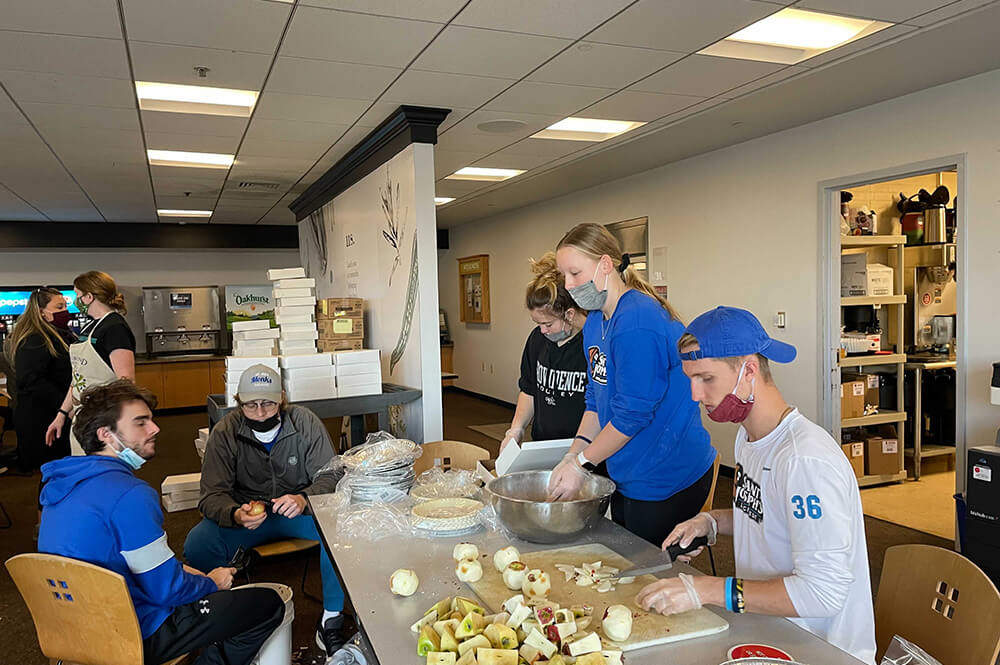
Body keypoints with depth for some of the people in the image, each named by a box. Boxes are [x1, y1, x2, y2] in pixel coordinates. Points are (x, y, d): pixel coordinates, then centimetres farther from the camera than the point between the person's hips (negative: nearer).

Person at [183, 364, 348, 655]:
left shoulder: (306, 422, -11)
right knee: (197, 545, -28)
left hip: (298, 510, -1)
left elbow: (328, 476, -12)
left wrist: (304, 499, -36)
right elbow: (212, 495, -11)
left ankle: (331, 621, -10)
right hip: (246, 513, 1)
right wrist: (235, 515, -35)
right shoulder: (225, 432, -9)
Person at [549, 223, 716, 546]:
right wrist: (572, 455, -2)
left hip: (665, 480, -9)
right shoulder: (594, 323, 7)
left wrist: (581, 462, -14)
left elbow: (633, 414, -23)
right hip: (628, 477, 9)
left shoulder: (637, 322, -23)